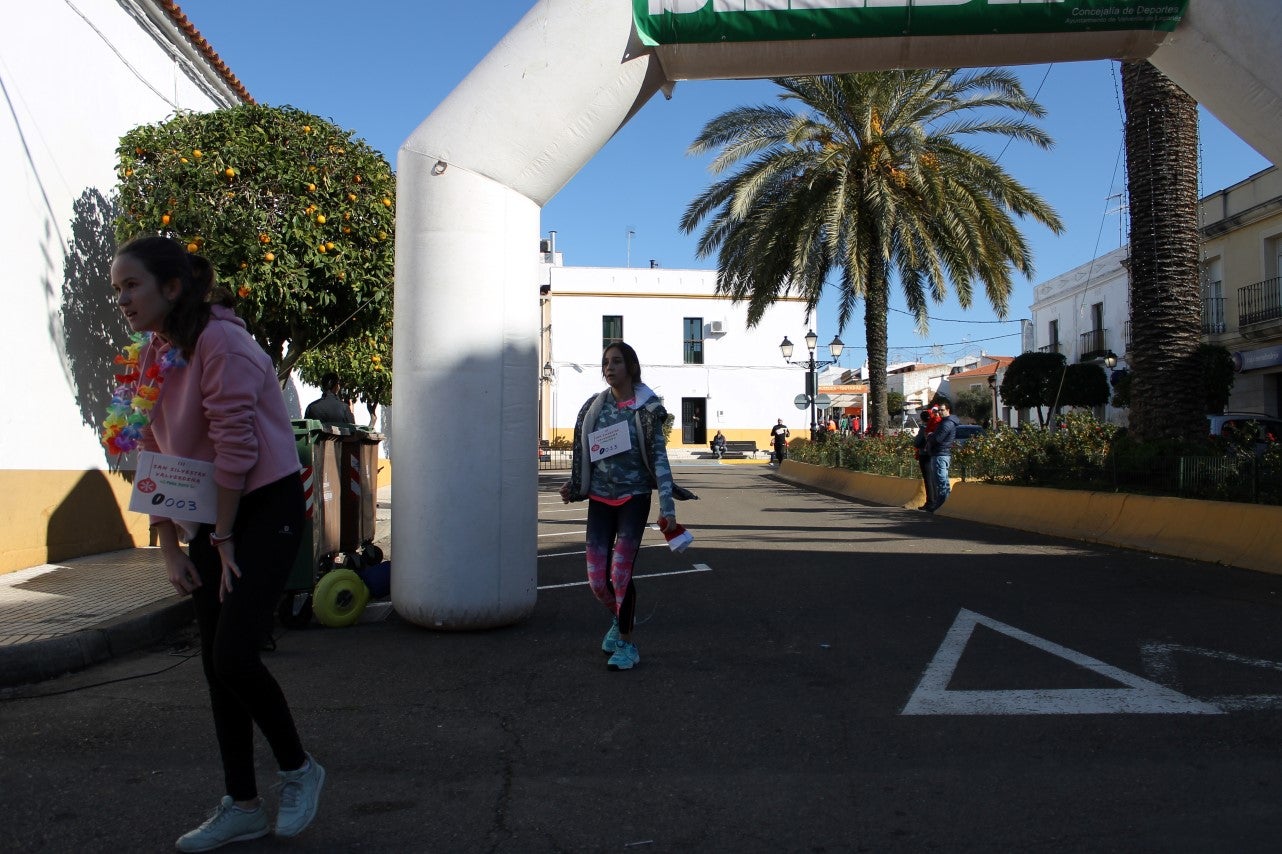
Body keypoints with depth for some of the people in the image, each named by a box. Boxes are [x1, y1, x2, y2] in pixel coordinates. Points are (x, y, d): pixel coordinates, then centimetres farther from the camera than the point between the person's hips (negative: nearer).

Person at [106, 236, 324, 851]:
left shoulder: (220, 342, -18)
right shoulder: (149, 356, 8)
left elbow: (236, 447, -20)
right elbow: (153, 458, 9)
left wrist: (223, 540, -13)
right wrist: (170, 548, 5)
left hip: (266, 507, -8)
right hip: (210, 517, 8)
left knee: (232, 657, -12)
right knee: (216, 666, 10)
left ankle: (298, 770, 13)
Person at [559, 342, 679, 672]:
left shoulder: (646, 408, -7)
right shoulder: (594, 406, 5)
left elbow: (659, 458, -10)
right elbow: (582, 450, 15)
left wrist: (667, 506, -17)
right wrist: (572, 486, 7)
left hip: (634, 498, -4)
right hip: (599, 499, 4)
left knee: (621, 573, -7)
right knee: (597, 578, 2)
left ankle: (627, 642, 14)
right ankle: (620, 619, 35)